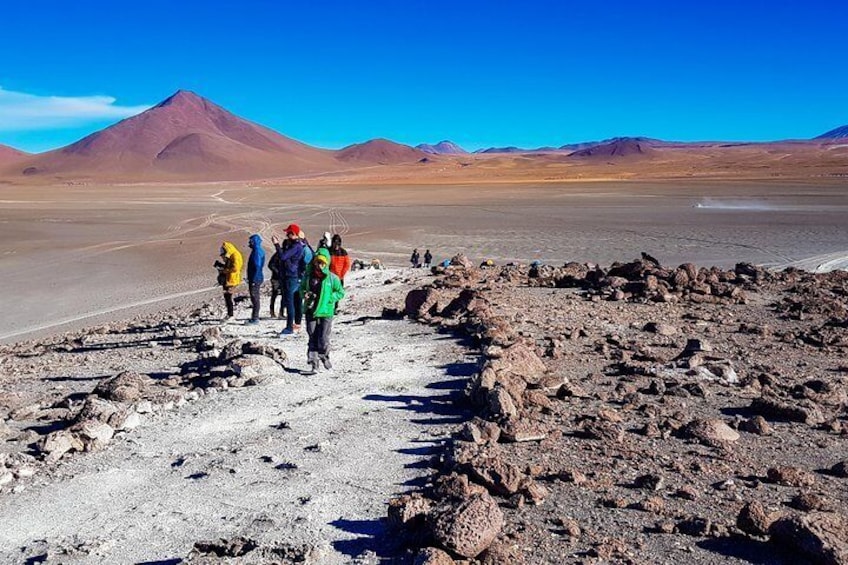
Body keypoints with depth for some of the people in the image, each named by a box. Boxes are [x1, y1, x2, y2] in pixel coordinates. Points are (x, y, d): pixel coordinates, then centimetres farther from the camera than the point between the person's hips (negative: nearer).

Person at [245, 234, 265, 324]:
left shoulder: (257, 252, -17)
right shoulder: (257, 250, 15)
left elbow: (257, 266, -22)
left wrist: (254, 279, -22)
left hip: (256, 279, -10)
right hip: (255, 278, 10)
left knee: (255, 298, -6)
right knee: (254, 298, 15)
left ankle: (255, 318, -2)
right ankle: (254, 317, 22)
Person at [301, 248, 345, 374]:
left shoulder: (332, 278, -5)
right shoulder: (308, 276, 4)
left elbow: (341, 292, 3)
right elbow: (302, 288, 20)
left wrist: (329, 298, -9)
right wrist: (305, 294, -2)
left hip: (326, 312, -3)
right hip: (311, 311, 3)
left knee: (323, 339, -2)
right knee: (312, 339, 3)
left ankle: (324, 357, 26)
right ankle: (313, 364, 7)